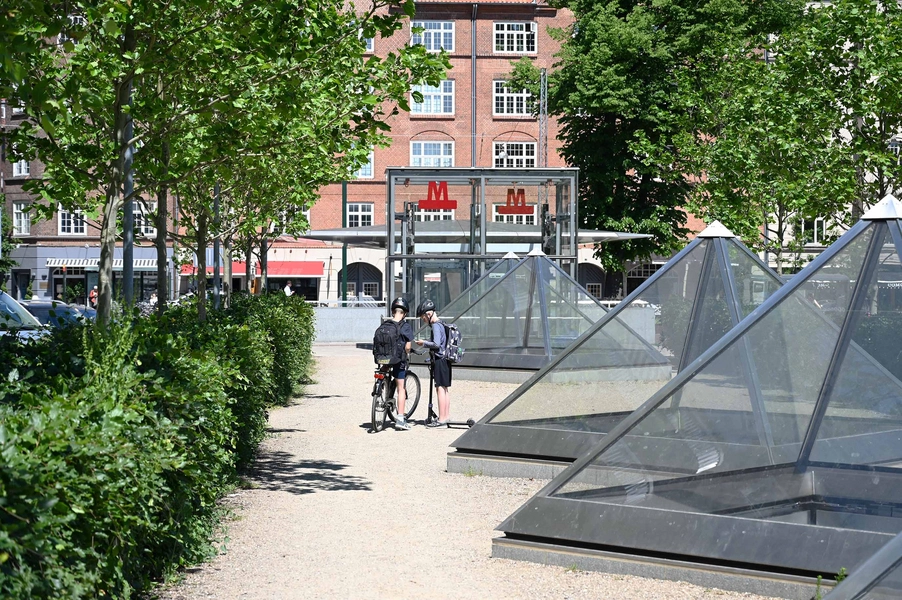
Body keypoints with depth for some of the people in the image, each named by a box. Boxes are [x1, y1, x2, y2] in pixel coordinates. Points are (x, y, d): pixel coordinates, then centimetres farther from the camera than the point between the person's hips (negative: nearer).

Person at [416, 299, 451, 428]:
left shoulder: (436, 326, -15)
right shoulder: (441, 324, 14)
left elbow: (436, 344, -24)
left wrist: (424, 343, -10)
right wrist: (427, 342, 12)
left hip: (439, 361, -10)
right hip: (445, 360, 10)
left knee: (440, 388, -8)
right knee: (445, 389, 15)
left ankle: (441, 420, -8)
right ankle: (447, 416, 23)